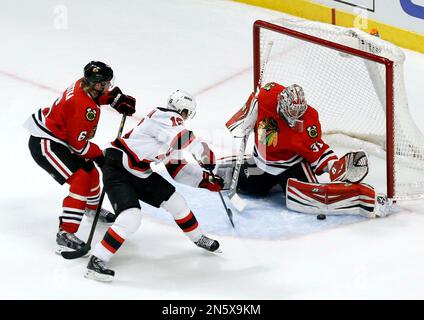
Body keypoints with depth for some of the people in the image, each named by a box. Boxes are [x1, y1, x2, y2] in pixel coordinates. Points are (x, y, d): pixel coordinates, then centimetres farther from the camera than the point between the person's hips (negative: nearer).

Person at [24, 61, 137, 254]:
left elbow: (99, 95, 23)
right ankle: (65, 234, -21)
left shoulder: (83, 85, -3)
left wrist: (116, 99, 4)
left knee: (91, 172, 23)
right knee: (81, 180, -18)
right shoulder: (86, 107, -29)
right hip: (44, 145, -10)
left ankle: (93, 207, 53)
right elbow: (78, 142, -23)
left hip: (59, 140, 10)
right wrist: (99, 156, -9)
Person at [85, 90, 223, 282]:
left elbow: (177, 169, 14)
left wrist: (205, 180, 5)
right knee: (131, 217, -25)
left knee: (174, 201, 14)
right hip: (117, 167, -10)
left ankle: (198, 239, 37)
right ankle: (96, 262, -19)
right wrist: (206, 155, -25)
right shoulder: (164, 117, -17)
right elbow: (185, 138, -36)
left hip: (139, 174, 10)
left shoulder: (173, 138, 12)